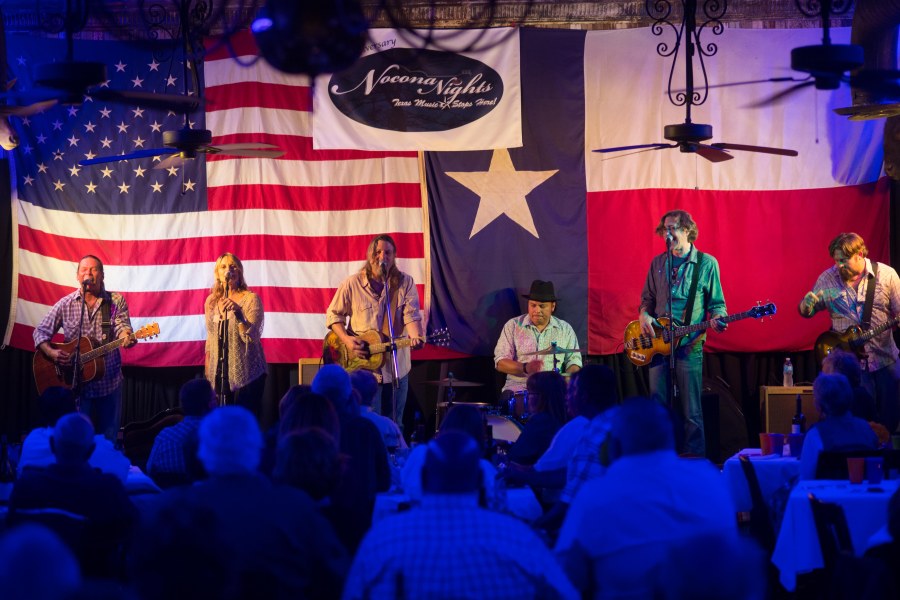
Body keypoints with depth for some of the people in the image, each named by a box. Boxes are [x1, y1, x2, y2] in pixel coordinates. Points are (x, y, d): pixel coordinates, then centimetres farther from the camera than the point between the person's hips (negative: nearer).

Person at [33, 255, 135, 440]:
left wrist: (126, 337, -35)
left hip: (109, 381, 0)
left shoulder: (116, 301, 1)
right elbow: (41, 331, 4)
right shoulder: (65, 304, 2)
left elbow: (122, 327, -11)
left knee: (109, 437, 6)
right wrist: (50, 352, -15)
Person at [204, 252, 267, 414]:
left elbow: (252, 337, -16)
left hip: (246, 375, -4)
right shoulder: (211, 301, 8)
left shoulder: (250, 299, -6)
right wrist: (207, 371, 16)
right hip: (219, 374, 4)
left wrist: (238, 312, -31)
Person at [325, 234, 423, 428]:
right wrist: (346, 340, -11)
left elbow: (411, 315, -8)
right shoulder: (352, 284, -1)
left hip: (396, 366, 2)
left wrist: (415, 336, -29)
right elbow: (333, 315, 6)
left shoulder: (405, 283, 2)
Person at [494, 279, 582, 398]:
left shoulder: (565, 329, 10)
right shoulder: (513, 326, 4)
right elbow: (500, 363, -1)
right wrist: (525, 368, -19)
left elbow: (574, 362, 13)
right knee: (508, 397, -33)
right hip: (518, 387, -2)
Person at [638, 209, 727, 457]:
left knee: (692, 413, -3)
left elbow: (717, 303, 4)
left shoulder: (707, 263, 2)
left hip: (689, 346, -4)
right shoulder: (657, 263, 12)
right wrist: (644, 314, -1)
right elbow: (647, 298, 19)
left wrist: (717, 318, -16)